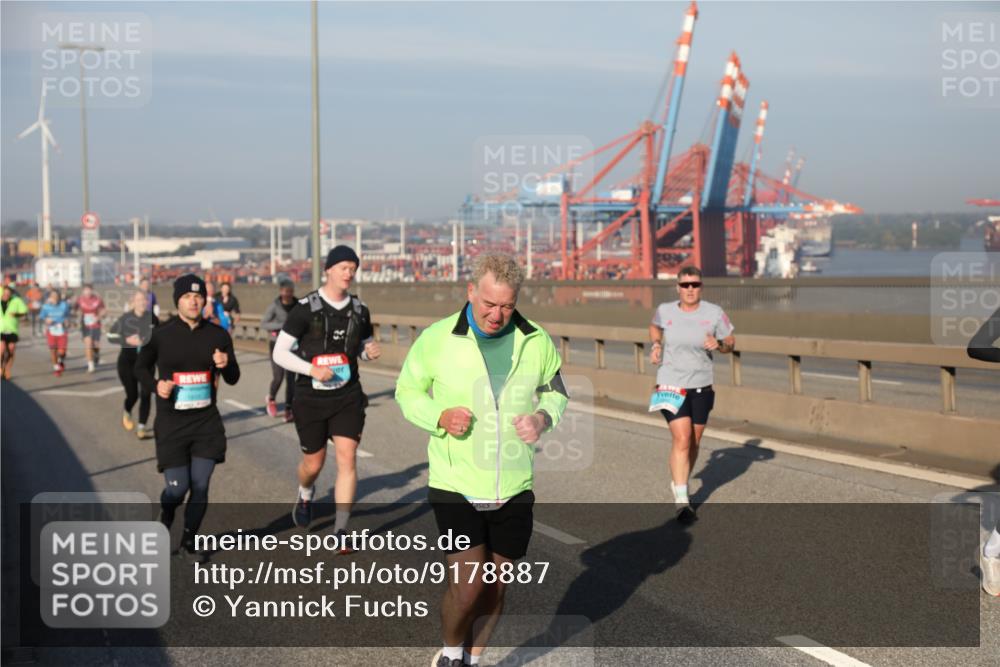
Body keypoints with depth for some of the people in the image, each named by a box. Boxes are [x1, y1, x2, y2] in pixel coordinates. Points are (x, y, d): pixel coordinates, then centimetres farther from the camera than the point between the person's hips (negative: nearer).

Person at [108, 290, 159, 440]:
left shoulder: (152, 318, -1)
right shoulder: (125, 318, -8)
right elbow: (110, 335, -2)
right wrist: (127, 340, -16)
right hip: (127, 361, -1)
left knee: (145, 394, -9)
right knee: (132, 395, 3)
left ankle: (141, 427, -2)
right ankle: (127, 413, 39)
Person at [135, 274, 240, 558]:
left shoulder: (218, 334, 1)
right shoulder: (161, 334, -5)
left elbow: (233, 379, 7)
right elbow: (141, 367, 10)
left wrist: (226, 365, -16)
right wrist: (155, 385, -10)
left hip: (207, 422, 2)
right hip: (171, 423, -2)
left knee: (200, 486, 3)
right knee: (178, 486, -3)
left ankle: (188, 541, 23)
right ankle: (165, 519, 32)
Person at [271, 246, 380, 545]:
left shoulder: (359, 310, 3)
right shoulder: (305, 308, -10)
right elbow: (279, 353, -9)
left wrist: (370, 351, -6)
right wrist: (311, 369, -23)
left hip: (348, 397, 2)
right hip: (311, 398, -2)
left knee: (347, 459, -9)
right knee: (314, 462, 10)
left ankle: (341, 532, -3)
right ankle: (305, 495, 46)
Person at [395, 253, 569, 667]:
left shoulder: (536, 341, -1)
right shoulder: (436, 338, -8)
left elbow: (556, 392, 13)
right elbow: (407, 391, 4)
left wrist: (543, 417, -9)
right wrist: (440, 417, -16)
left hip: (514, 489, 3)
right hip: (455, 487, -3)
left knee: (495, 587, 11)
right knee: (466, 586, -9)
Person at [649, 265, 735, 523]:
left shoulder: (714, 313, -6)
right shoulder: (665, 310, -5)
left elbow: (730, 343, 4)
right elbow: (655, 327, 19)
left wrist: (719, 345, -17)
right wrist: (656, 344, 0)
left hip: (701, 387, 2)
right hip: (671, 385, -2)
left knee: (694, 442, 13)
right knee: (682, 440, -15)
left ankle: (679, 484, 38)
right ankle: (681, 500, -11)